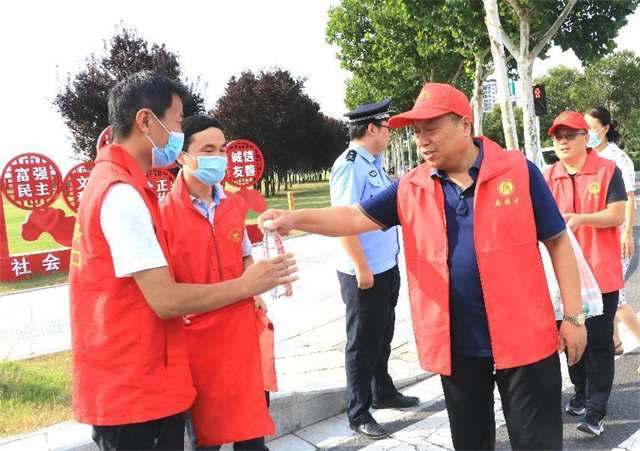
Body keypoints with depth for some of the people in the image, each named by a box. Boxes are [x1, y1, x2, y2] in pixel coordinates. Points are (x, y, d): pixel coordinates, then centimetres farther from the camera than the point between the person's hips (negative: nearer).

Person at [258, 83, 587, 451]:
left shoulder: (518, 172, -6)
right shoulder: (411, 189, 2)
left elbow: (558, 242, -2)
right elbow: (356, 218, -1)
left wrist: (573, 316, -4)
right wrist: (296, 218, -17)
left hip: (523, 339, -2)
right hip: (456, 345, 3)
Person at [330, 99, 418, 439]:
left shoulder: (373, 164, 11)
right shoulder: (350, 165, -17)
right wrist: (362, 269, -23)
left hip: (387, 268, 9)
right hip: (364, 273, -9)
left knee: (382, 336, 23)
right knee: (363, 343, 3)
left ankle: (382, 393, 42)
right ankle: (358, 415, 18)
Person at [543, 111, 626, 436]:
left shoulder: (607, 170, -4)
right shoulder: (548, 177, 6)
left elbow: (617, 215, -11)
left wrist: (582, 218, -26)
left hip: (601, 271, -4)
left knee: (599, 341, 0)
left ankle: (595, 410, 6)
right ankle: (580, 392, 31)